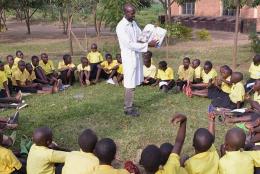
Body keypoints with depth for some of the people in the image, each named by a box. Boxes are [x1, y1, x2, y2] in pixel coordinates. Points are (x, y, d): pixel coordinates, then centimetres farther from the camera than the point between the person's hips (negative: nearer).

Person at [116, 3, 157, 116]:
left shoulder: (134, 23, 8)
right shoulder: (121, 27, -19)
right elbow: (130, 44, -23)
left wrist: (152, 40, -4)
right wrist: (147, 45, -23)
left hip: (137, 55, 8)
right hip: (129, 57, -8)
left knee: (133, 82, 16)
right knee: (130, 83, -1)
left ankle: (128, 105, 30)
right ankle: (128, 108, 11)